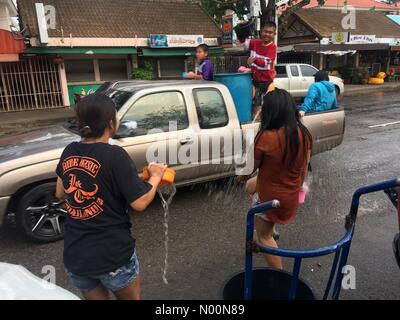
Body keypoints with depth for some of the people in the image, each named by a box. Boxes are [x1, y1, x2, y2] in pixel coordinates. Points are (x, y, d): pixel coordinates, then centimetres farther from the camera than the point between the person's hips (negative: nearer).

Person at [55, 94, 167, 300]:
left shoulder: (69, 152, -2)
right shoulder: (115, 155, -20)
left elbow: (60, 193, 12)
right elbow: (140, 203, -19)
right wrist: (156, 176, -3)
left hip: (74, 256, 5)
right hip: (113, 256, -5)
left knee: (95, 297, 28)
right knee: (131, 298, 22)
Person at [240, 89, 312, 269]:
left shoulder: (267, 137, -29)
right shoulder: (303, 134, -10)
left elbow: (251, 167, -13)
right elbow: (304, 168, 3)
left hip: (270, 197, -6)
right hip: (292, 195, 7)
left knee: (264, 236, 18)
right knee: (251, 185, 32)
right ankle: (272, 230, 42)